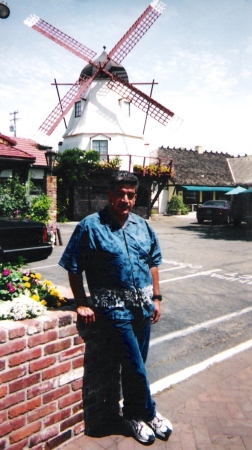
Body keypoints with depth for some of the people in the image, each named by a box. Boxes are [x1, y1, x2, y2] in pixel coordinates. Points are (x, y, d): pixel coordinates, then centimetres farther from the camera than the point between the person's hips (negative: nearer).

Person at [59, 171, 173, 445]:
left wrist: (156, 298, 9)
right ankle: (148, 414, 28)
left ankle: (133, 414, 39)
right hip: (114, 308, -5)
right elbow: (73, 268, -7)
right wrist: (82, 304, -8)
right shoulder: (90, 226, -10)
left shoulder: (142, 226, 7)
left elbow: (153, 262, 14)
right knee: (135, 366, 1)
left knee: (134, 365, 17)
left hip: (143, 306, 6)